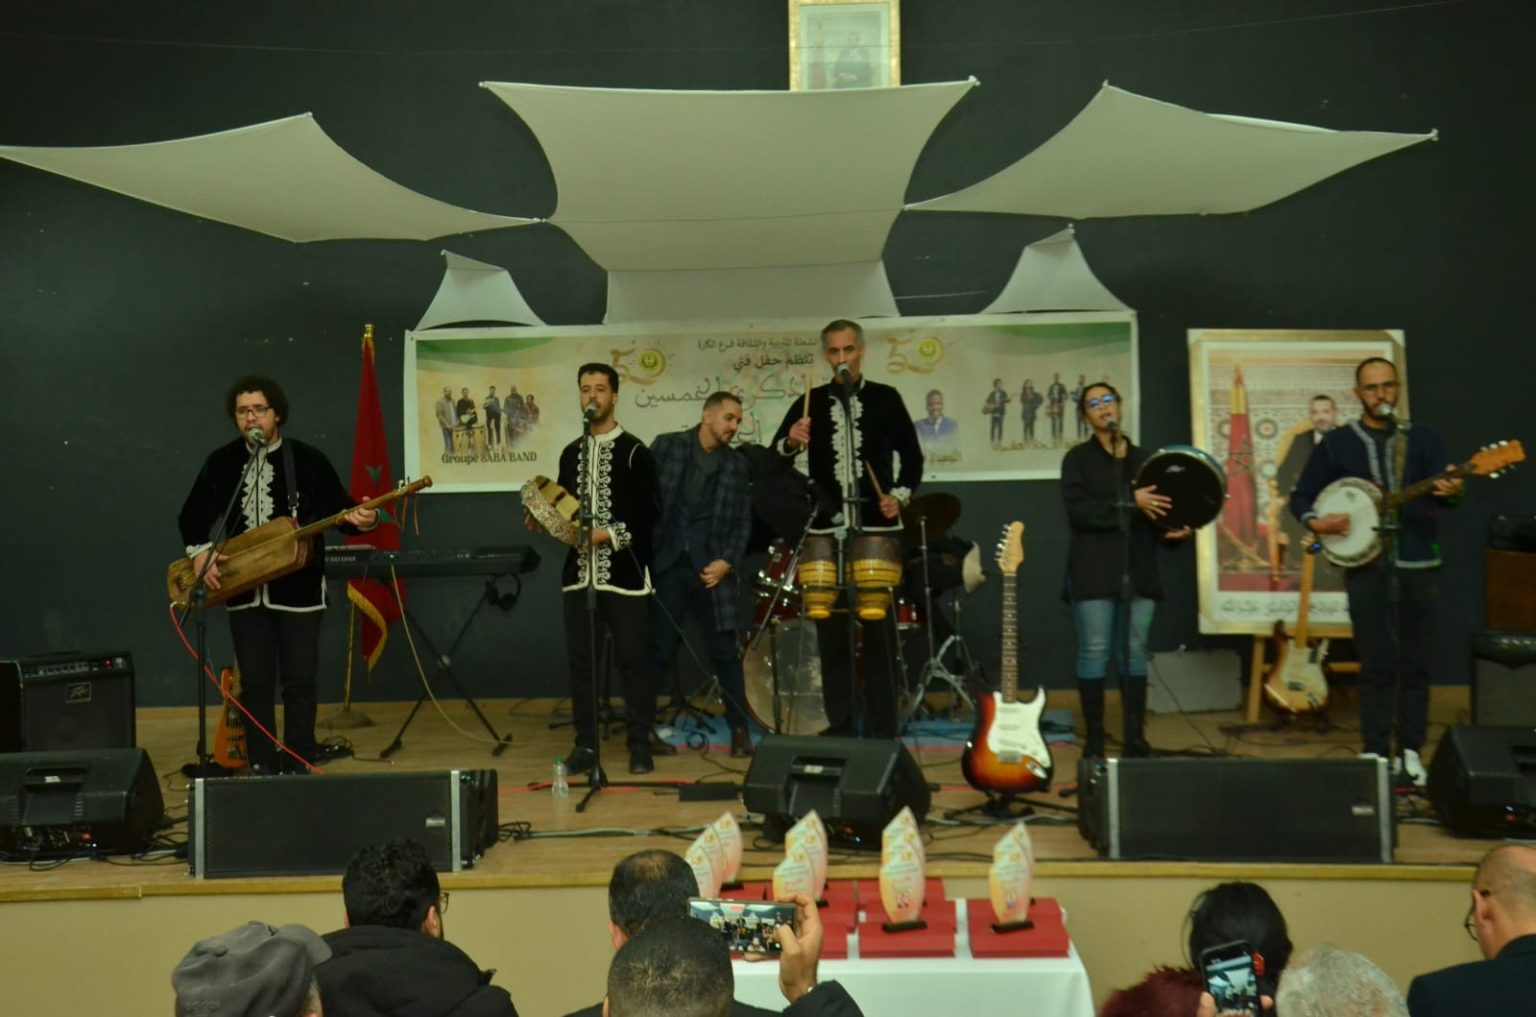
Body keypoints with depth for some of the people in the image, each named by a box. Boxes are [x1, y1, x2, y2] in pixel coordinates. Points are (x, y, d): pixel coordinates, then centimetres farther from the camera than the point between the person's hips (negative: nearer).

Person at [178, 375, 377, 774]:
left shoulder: (308, 460, -3)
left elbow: (339, 508, -3)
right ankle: (262, 769, 15)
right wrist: (199, 551, -4)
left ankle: (299, 769, 13)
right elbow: (191, 516, 13)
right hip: (244, 590, 2)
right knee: (255, 683, 6)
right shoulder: (220, 462, 6)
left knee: (299, 681, 2)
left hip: (298, 588, -2)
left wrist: (361, 518, -24)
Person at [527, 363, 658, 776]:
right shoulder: (571, 453, 14)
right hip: (579, 573, 5)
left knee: (632, 660, 0)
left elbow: (647, 516, -9)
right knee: (580, 659, 7)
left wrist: (609, 534, -19)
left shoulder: (633, 451, -4)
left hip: (624, 573, -5)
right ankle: (586, 744, 15)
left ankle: (640, 745, 9)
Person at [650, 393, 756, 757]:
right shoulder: (666, 446, 3)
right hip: (666, 563, -2)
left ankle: (740, 728, 11)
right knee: (659, 649, 1)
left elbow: (742, 522, 8)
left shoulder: (736, 465, 8)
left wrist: (727, 561, -6)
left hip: (711, 567, 2)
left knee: (726, 650, 3)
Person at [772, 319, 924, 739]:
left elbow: (912, 456, 9)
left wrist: (899, 495, -7)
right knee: (832, 632, 5)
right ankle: (840, 728, 13)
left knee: (878, 631, 2)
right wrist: (791, 442, -22)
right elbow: (774, 457, -1)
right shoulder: (811, 402, 7)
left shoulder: (886, 399, 4)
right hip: (827, 530, 2)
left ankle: (882, 731, 7)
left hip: (876, 529, -2)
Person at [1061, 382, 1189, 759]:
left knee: (1134, 652, 4)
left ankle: (1135, 737, 9)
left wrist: (1173, 530, -6)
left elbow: (1156, 510, 16)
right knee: (1094, 651, -3)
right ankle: (1094, 741, 3)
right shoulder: (1078, 458, 2)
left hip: (1138, 568, 4)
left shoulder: (1143, 458, 14)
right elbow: (1079, 511, -13)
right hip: (1094, 570, -3)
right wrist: (1130, 504, -19)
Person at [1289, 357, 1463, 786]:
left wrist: (1450, 492, -30)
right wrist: (1314, 522, -12)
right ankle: (1376, 754, 6)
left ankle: (1410, 752, 15)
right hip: (1365, 566, -1)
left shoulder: (1422, 438, 7)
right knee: (1377, 666, 0)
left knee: (1416, 663, 6)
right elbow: (1301, 496, 9)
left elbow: (1444, 486, -7)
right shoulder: (1337, 443, 4)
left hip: (1418, 564, 2)